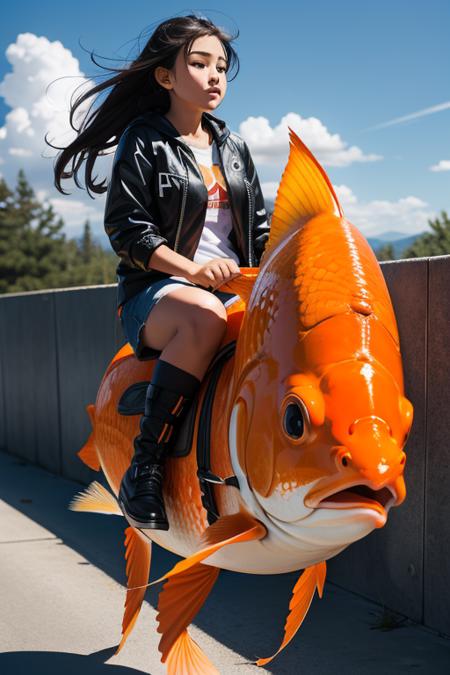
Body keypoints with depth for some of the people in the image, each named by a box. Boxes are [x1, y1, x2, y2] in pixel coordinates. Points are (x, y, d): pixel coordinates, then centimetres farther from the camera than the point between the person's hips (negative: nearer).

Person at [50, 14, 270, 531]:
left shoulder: (234, 147, 20)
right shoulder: (144, 141, 3)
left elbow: (258, 226, 23)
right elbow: (124, 227, -7)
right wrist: (192, 268, -19)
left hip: (232, 284, 6)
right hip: (157, 290, -5)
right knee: (205, 316, -41)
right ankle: (144, 469, -31)